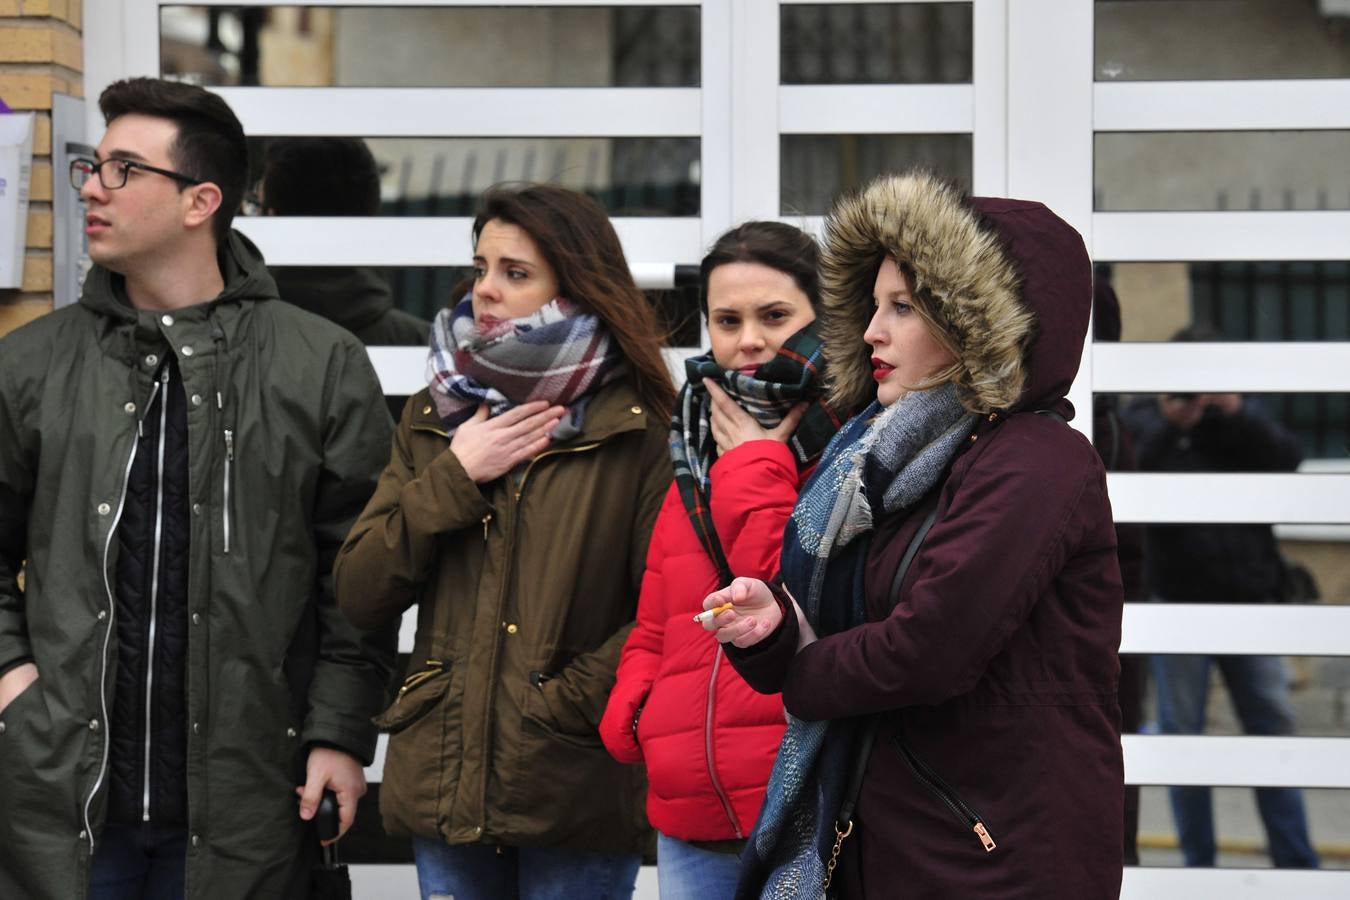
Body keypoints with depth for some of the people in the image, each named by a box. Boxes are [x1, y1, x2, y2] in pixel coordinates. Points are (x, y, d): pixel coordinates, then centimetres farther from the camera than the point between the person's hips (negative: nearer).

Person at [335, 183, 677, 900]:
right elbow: (359, 596, 5)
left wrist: (567, 702, -15)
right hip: (443, 783, 4)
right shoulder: (434, 417, 12)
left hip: (577, 792, -4)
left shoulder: (635, 430, -3)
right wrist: (454, 478, -5)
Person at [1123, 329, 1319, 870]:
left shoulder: (1238, 418, 13)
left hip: (1248, 600, 3)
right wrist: (1172, 426, -24)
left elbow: (1288, 459, -3)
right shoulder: (1146, 420, 3)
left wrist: (1238, 413, -15)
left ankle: (1298, 865, 9)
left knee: (1274, 724, 3)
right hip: (1180, 601, -3)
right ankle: (1198, 865, 10)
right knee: (1183, 733, 2)